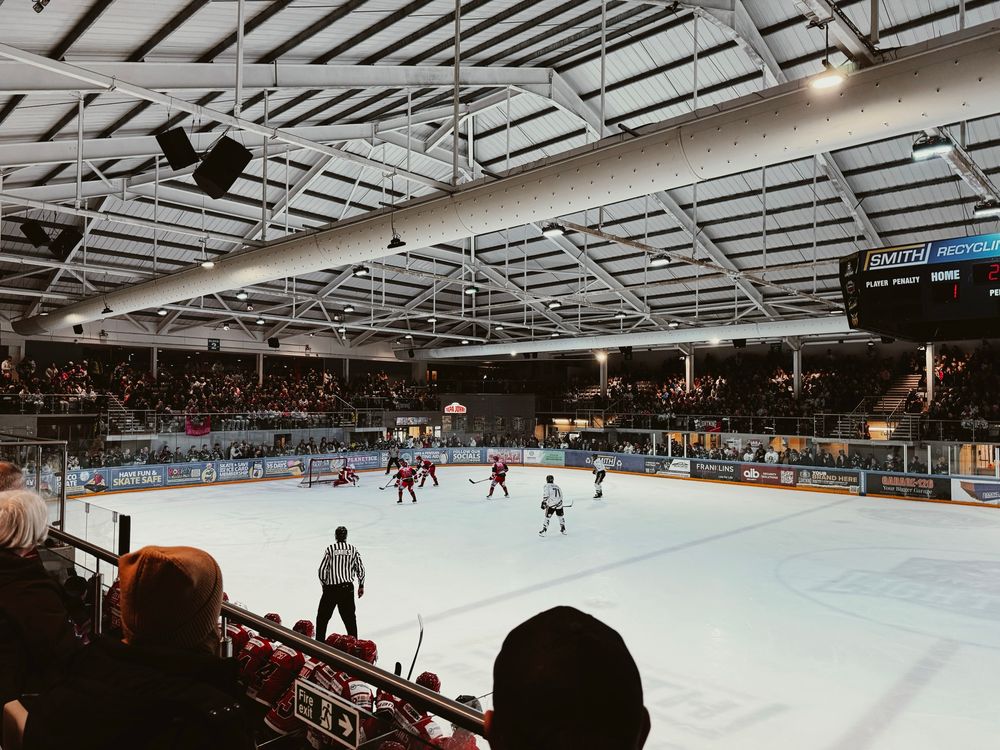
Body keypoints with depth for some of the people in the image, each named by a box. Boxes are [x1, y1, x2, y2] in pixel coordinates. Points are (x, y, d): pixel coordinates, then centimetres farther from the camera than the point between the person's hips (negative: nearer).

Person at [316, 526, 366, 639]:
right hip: (347, 588, 2)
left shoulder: (330, 549, -4)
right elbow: (360, 569, 4)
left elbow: (322, 569, -4)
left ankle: (319, 641, 12)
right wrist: (361, 586, 15)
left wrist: (324, 584, 11)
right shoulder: (353, 549, 3)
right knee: (349, 617, 13)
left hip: (331, 588, -2)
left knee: (323, 616, 12)